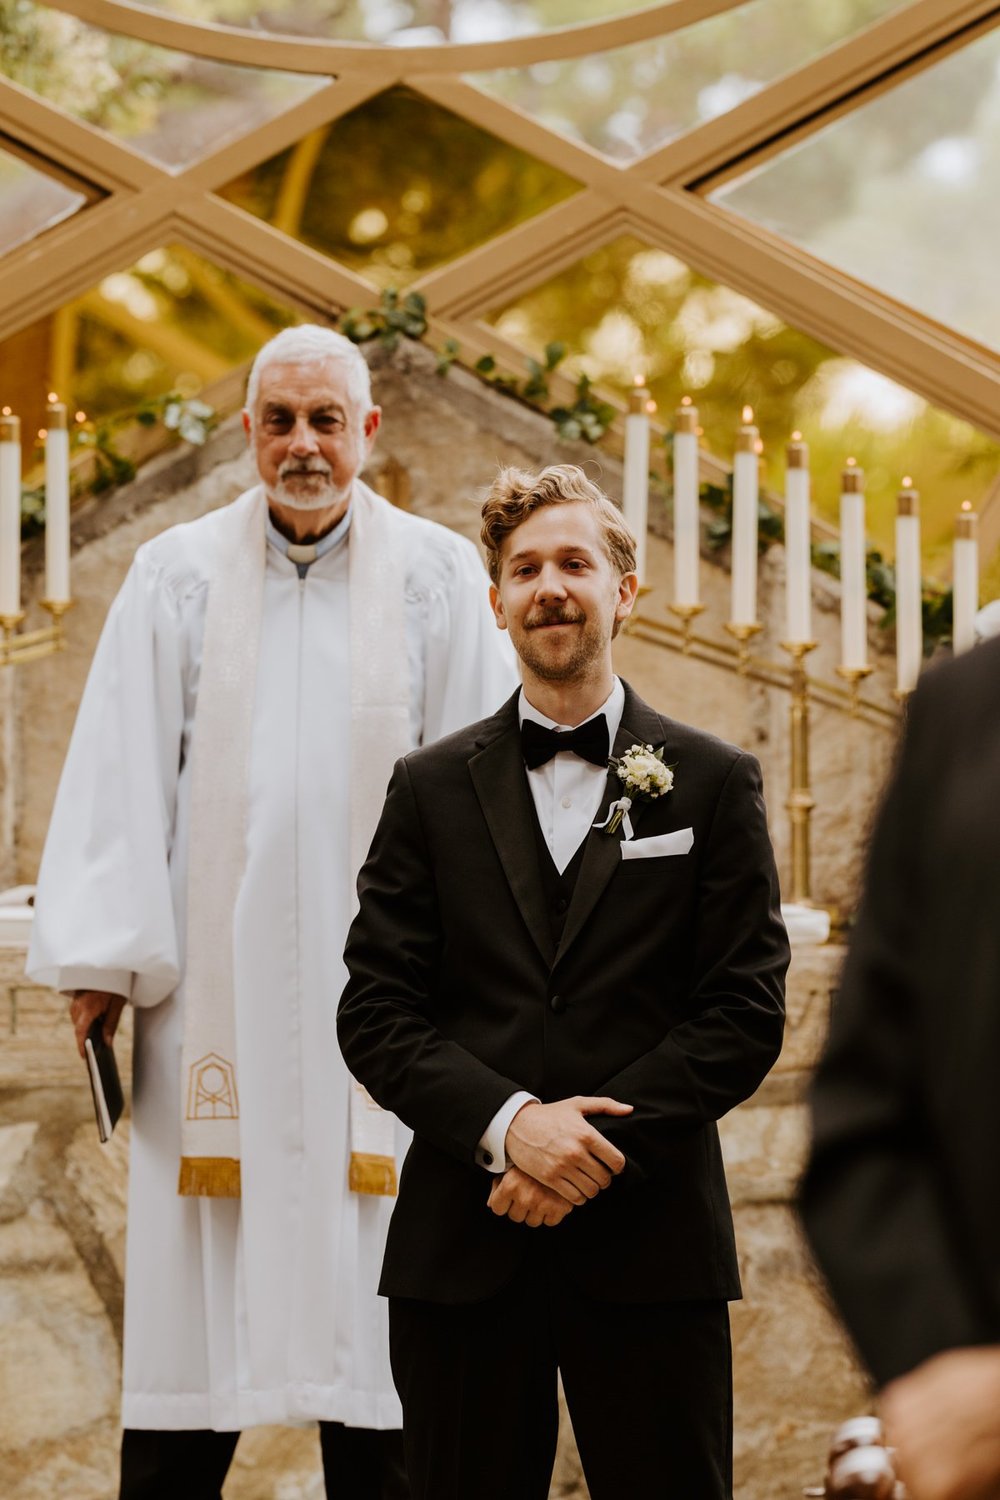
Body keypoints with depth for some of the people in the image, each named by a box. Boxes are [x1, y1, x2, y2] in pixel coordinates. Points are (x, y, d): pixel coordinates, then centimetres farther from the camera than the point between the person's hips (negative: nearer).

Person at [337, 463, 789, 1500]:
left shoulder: (714, 784, 7)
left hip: (652, 1249, -1)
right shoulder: (432, 789, 10)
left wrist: (598, 1145, -12)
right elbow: (375, 1012, 3)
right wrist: (508, 1123, -14)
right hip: (461, 1248, 1)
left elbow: (746, 1013, 0)